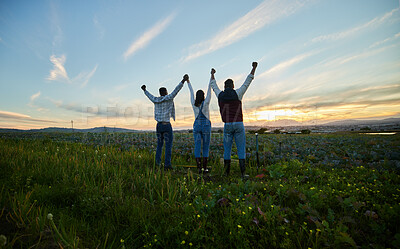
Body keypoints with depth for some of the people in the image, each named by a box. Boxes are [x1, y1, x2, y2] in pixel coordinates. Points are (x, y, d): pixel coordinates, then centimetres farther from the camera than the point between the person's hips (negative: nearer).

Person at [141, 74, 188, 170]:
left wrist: (145, 90, 48)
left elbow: (150, 96, 29)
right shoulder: (168, 98, -6)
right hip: (167, 125, -6)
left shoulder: (156, 100, 9)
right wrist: (183, 81, -22)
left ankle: (157, 163, 17)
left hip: (159, 125, 6)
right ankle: (167, 164, -1)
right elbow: (176, 90, -16)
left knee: (159, 145, 15)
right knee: (168, 145, -1)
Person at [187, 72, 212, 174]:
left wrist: (188, 81, 29)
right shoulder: (206, 103, -6)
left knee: (197, 147, 1)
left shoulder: (193, 104, 1)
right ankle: (205, 168, 7)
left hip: (196, 126, 2)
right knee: (206, 147, 6)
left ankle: (199, 167, -5)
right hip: (206, 126, -2)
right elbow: (209, 89, -4)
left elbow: (191, 92, 13)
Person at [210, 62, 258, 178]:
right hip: (238, 125, -2)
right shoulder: (237, 93, -2)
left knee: (227, 149, 8)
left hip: (227, 125, 2)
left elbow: (214, 86, 24)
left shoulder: (220, 95, 5)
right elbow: (247, 82, 7)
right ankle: (243, 173, 1)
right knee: (241, 149, 2)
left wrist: (212, 75, 41)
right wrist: (254, 68, 17)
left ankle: (227, 173, 11)